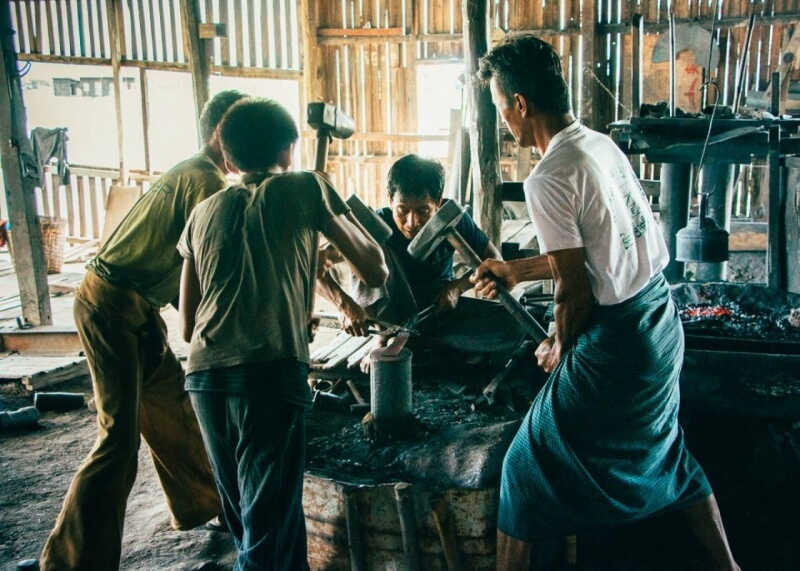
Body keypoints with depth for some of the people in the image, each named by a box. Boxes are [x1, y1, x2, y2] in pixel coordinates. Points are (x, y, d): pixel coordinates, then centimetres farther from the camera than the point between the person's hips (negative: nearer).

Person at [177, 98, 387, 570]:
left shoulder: (205, 212, 21)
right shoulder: (305, 188, 11)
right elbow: (373, 267, 13)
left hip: (205, 375, 5)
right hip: (272, 371, -5)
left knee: (243, 509, 20)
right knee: (270, 518, -1)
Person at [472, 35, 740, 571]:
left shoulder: (549, 179, -21)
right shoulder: (602, 144, 6)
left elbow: (575, 289, -19)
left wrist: (558, 347, 0)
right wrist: (514, 270, 23)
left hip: (615, 341, -9)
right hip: (662, 320, 9)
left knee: (528, 470, 7)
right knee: (666, 453, 28)